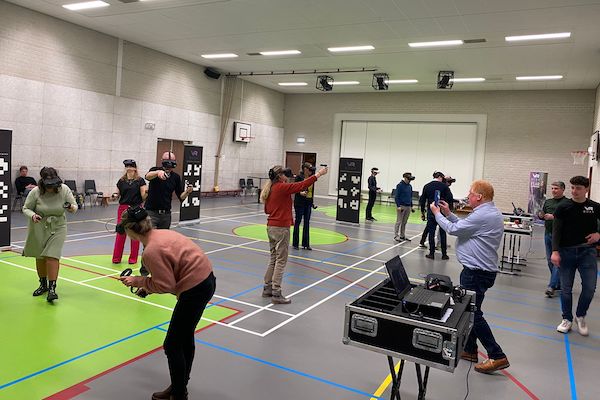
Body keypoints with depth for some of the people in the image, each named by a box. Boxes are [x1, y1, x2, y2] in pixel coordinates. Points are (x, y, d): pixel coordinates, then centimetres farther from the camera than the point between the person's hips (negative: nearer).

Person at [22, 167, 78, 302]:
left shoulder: (64, 189, -13)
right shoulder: (35, 192, -15)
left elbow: (74, 206, -5)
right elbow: (26, 208, -3)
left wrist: (72, 208, -29)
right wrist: (32, 215, -25)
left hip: (57, 228, -1)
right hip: (38, 228, 1)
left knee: (52, 256, -12)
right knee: (40, 257, 12)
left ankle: (52, 288, -5)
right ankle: (43, 284, 31)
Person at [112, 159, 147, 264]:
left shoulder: (140, 181, -1)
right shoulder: (121, 181, 7)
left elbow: (143, 196, -4)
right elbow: (117, 194, 12)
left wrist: (146, 192, -25)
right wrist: (115, 196, -10)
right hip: (123, 208, 2)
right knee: (120, 233, 3)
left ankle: (133, 258, 16)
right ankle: (116, 258, 13)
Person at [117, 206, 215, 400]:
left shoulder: (151, 251, -22)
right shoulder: (160, 234, 4)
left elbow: (166, 286, -16)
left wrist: (138, 281, -6)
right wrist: (147, 286, 12)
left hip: (195, 289, -10)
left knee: (172, 346, 5)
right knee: (185, 338, 25)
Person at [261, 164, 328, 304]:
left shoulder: (269, 189, 9)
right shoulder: (282, 187, -15)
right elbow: (302, 185, -17)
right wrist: (318, 174, -10)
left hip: (271, 227, 8)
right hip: (281, 228, -8)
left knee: (273, 258, 18)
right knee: (281, 261, -2)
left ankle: (267, 288, 25)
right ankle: (276, 294, 1)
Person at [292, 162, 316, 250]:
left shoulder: (311, 177, 6)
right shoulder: (299, 177, -10)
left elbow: (312, 190, 13)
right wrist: (301, 193, -26)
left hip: (308, 203, 6)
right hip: (299, 202, -5)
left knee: (307, 223, 7)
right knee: (298, 221, 3)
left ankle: (306, 244, 15)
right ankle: (295, 243, 13)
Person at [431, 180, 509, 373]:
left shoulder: (482, 215, -22)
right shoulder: (491, 213, 11)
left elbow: (454, 229, -16)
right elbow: (465, 228, 14)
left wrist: (437, 214, -1)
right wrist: (448, 214, 12)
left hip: (477, 273, -11)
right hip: (481, 270, 11)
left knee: (473, 313, -3)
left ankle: (497, 357, 2)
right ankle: (469, 350, 28)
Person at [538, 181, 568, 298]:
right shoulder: (548, 202, 14)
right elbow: (542, 215, 21)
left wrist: (554, 217, -22)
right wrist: (541, 216, -1)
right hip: (548, 234, 7)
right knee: (550, 261, 12)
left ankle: (552, 286, -11)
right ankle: (558, 284, 25)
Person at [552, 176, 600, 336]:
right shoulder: (563, 207, -2)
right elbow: (556, 230, -7)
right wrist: (555, 251, -17)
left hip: (587, 251, 1)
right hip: (566, 252, -1)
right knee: (566, 288, 6)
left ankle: (580, 316, 21)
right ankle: (567, 319, 23)